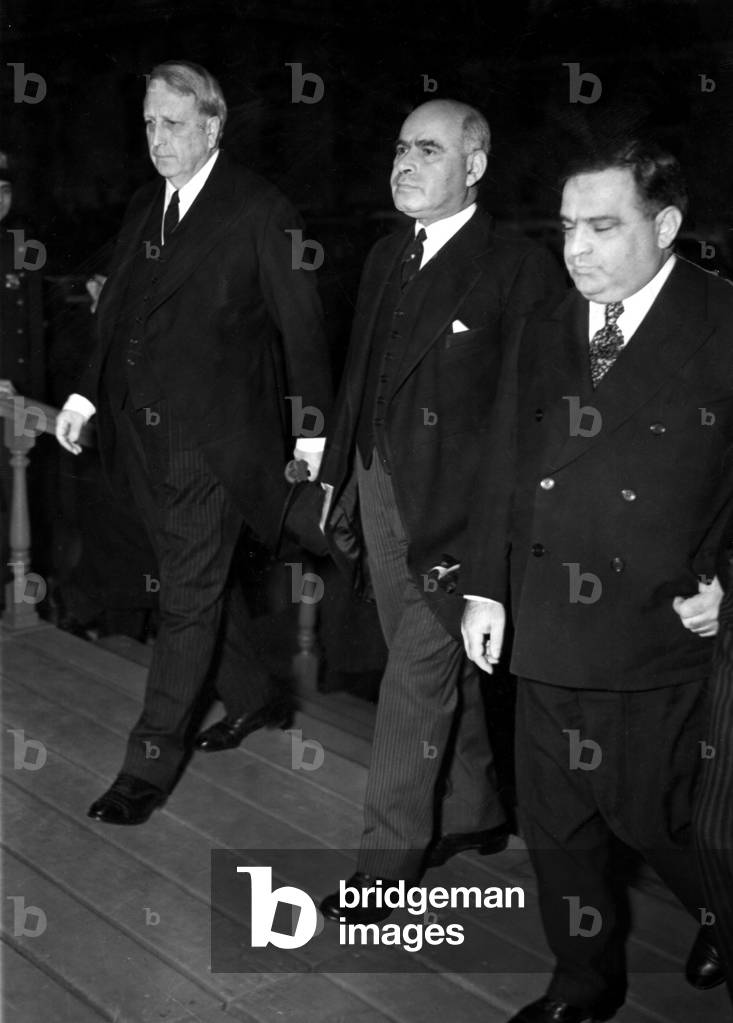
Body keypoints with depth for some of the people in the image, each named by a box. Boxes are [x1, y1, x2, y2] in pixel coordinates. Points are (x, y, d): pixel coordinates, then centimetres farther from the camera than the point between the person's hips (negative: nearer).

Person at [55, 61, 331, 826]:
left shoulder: (259, 211, -9)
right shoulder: (143, 207, 11)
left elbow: (299, 322, -7)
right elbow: (116, 310, 16)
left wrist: (312, 424, -7)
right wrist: (86, 392, 7)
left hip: (213, 439, -7)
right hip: (146, 434, 7)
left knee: (188, 598, -2)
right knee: (199, 582, 18)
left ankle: (150, 763, 5)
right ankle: (249, 696, 38)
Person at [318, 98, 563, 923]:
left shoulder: (519, 268, -11)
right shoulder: (384, 258, 13)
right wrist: (337, 477, 13)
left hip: (454, 504, -7)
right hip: (380, 485, 7)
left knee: (419, 673, -4)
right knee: (435, 664, 17)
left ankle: (388, 861, 6)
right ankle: (473, 812, 35)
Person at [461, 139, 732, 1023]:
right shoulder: (545, 331, 9)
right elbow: (503, 467, 10)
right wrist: (487, 587, 7)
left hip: (661, 631, -5)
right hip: (546, 627, 5)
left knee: (649, 814, 4)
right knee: (554, 821, 12)